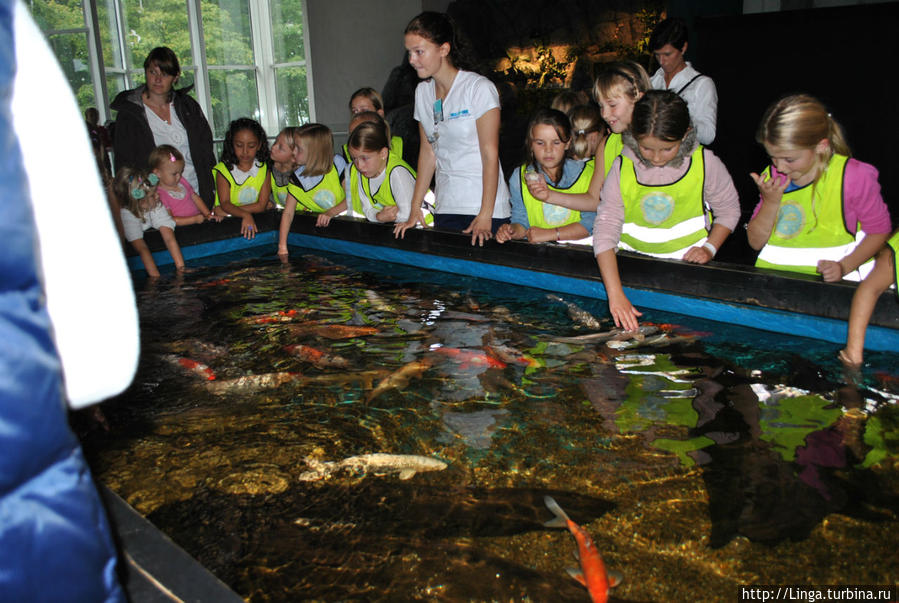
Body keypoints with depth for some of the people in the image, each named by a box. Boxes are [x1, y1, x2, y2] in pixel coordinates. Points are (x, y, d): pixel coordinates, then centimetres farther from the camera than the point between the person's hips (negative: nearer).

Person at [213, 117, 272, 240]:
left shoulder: (264, 168, -2)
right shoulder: (223, 169, -4)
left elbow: (261, 205, -9)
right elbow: (225, 203, -14)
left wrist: (225, 211, -15)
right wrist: (245, 215, -36)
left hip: (258, 221, 0)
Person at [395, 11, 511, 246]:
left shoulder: (479, 88, -10)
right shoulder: (423, 91, 8)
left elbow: (490, 155, -13)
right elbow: (428, 151, 9)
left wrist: (485, 216, -18)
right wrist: (415, 209, 4)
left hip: (485, 206, -5)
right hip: (446, 207, 5)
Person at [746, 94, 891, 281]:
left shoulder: (853, 177, -7)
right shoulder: (773, 176, 2)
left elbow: (879, 230, 4)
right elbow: (756, 242, 4)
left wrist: (844, 267, -11)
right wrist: (770, 202, -11)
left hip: (829, 279, -2)